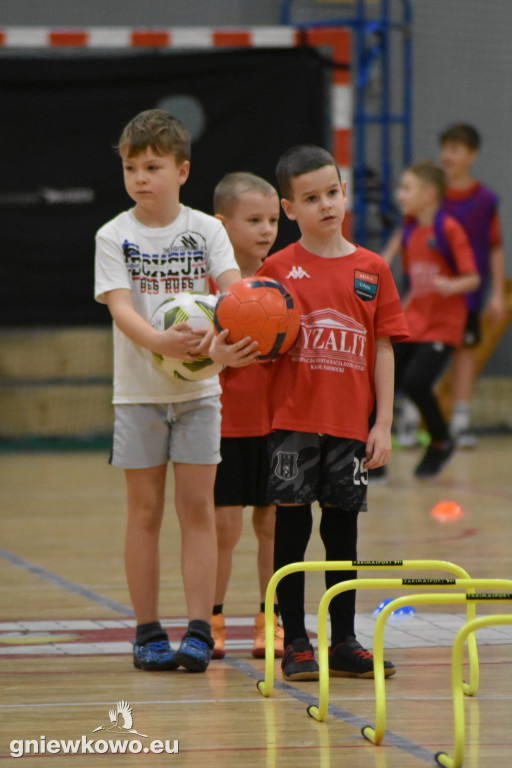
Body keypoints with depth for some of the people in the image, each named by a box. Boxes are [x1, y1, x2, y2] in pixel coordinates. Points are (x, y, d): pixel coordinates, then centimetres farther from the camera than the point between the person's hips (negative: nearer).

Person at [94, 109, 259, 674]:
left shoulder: (206, 230, 0)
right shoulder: (114, 237, -3)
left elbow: (234, 290, -13)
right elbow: (120, 308, -15)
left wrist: (225, 340, -35)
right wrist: (161, 342, -35)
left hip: (198, 389, 1)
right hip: (139, 390, 0)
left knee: (197, 506, -2)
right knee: (145, 511, 4)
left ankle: (199, 629, -1)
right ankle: (147, 632, 10)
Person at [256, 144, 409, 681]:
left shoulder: (371, 270, 5)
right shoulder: (277, 269, 0)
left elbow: (383, 350, 6)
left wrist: (383, 425, 2)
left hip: (350, 425, 2)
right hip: (293, 421, -2)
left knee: (342, 530, 9)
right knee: (292, 526, 0)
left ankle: (344, 642, 17)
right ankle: (295, 643, 8)